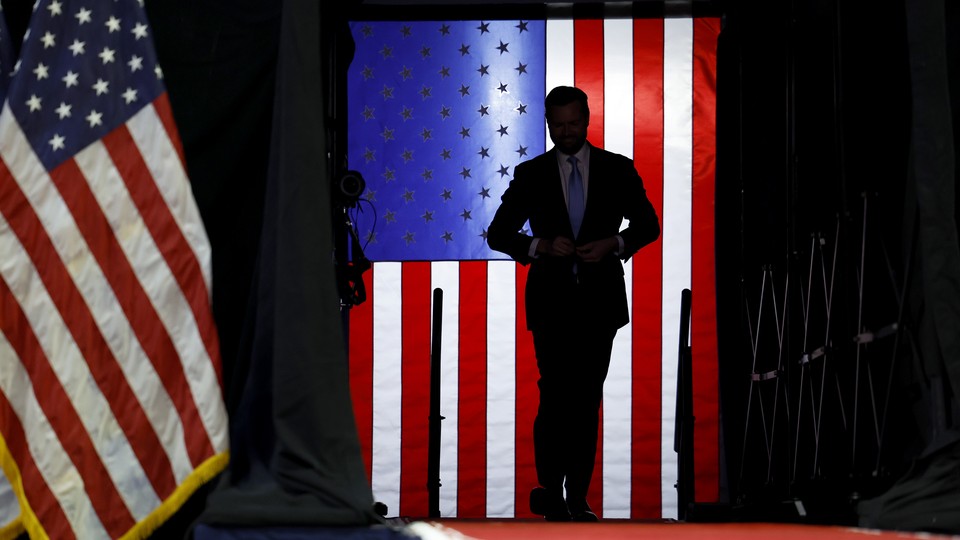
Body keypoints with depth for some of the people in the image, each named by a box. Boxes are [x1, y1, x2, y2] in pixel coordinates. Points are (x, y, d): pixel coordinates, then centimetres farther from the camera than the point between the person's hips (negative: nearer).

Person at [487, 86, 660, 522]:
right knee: (555, 396, -12)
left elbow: (648, 223, 10)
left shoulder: (617, 169, 6)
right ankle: (549, 490, -3)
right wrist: (541, 246, -13)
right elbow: (498, 233, 4)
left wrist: (613, 244, -9)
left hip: (600, 301, 1)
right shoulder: (530, 174, 4)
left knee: (587, 401, 4)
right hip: (551, 301, -1)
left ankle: (577, 498, 9)